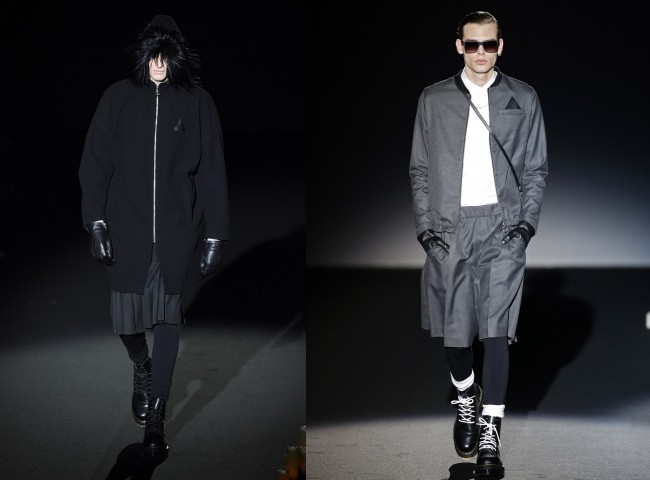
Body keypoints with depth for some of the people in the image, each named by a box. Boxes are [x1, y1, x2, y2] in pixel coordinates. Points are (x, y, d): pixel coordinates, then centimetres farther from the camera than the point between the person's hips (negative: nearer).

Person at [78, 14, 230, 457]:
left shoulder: (197, 102, -2)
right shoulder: (119, 98, -1)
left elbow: (212, 173, 0)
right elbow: (95, 164, 1)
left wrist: (214, 238, -2)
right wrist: (96, 223, -5)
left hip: (177, 234, -1)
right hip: (127, 230, 1)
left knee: (167, 320, 2)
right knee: (127, 319, 7)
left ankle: (155, 419, 11)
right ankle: (143, 367, 41)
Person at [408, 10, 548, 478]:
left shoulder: (523, 98, 8)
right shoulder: (433, 100, 9)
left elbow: (536, 169, 10)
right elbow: (420, 170, 10)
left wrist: (527, 222, -3)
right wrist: (425, 226, 0)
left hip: (502, 226, -1)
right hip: (449, 228, 1)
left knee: (497, 329, -9)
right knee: (454, 330, 5)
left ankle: (489, 434, -4)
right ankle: (466, 396, 34)